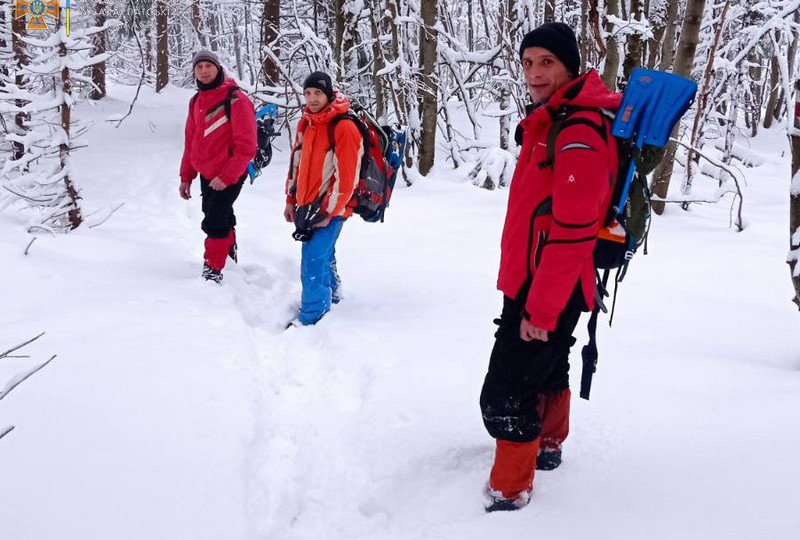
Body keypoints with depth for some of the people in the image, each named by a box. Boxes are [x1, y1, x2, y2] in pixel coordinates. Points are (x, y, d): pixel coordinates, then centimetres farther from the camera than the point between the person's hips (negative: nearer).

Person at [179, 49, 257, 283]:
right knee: (222, 220, 20)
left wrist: (226, 177, -20)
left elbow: (246, 147, -19)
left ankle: (213, 271, 3)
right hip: (207, 174, 7)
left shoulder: (236, 100, -17)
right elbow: (191, 142, 15)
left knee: (213, 223, -10)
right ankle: (229, 251, 42)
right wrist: (186, 176, 13)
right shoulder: (196, 101, 7)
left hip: (230, 176, -7)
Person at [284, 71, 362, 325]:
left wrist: (329, 213, -16)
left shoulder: (344, 128, -17)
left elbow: (346, 176, -18)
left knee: (313, 261, -10)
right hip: (306, 204, 7)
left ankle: (312, 316, 1)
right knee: (323, 254, 21)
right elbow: (296, 163, 16)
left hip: (330, 208, -7)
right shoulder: (305, 124, 8)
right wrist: (291, 200, 15)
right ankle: (331, 292, 42)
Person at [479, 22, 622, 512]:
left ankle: (509, 493, 5)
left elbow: (572, 232, -27)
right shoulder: (551, 121, 11)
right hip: (534, 282, 10)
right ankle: (547, 446, 46)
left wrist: (541, 307, -24)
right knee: (548, 370, 26)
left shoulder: (579, 132, -23)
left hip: (548, 291, -10)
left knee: (506, 395, -7)